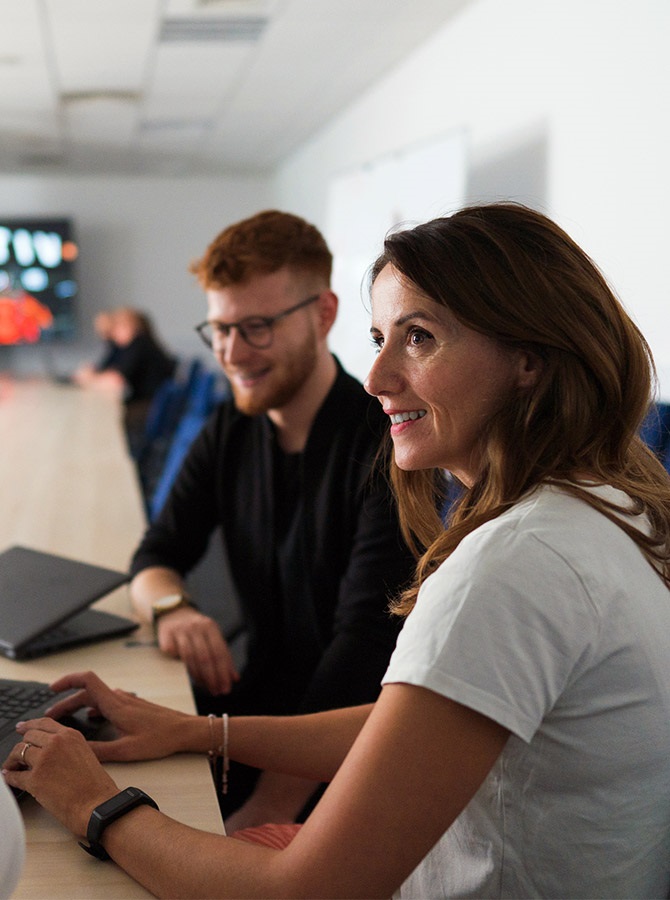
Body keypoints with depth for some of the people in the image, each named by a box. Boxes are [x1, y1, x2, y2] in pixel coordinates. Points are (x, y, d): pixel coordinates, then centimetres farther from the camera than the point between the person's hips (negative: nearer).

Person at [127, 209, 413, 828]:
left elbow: (367, 639, -24)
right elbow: (156, 557, 9)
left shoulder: (384, 443, -17)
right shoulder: (230, 433, 5)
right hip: (261, 699, 7)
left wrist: (268, 810, -30)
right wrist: (171, 608, -17)